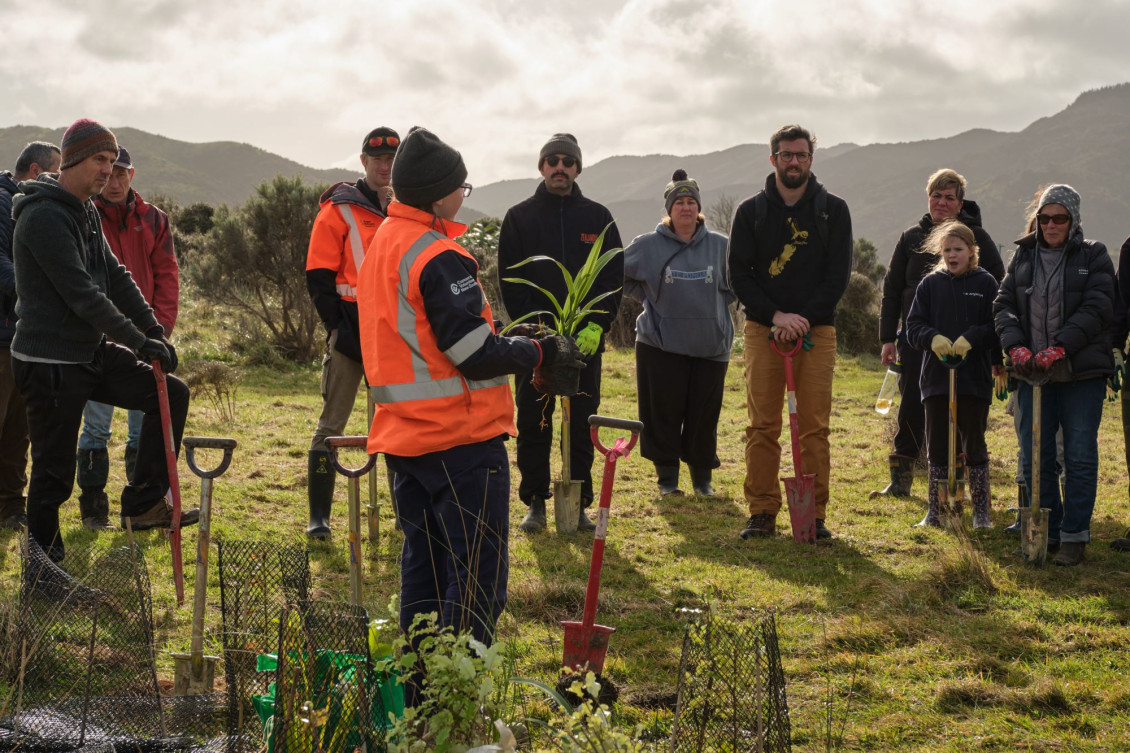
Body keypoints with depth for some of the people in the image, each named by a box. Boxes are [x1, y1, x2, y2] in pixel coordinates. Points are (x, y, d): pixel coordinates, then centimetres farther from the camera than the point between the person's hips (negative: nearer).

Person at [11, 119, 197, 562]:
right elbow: (82, 295, -23)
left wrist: (155, 332, 2)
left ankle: (145, 503, 9)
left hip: (90, 354, 9)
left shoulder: (86, 211, 13)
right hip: (49, 363, -9)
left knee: (170, 394, 4)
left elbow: (115, 277, 14)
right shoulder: (44, 216, -18)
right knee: (54, 473, -2)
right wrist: (140, 343, -20)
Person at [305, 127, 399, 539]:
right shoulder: (338, 210, -2)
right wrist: (339, 330, -13)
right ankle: (318, 517, 1)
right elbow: (318, 278, -5)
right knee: (333, 423, -3)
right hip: (351, 330, -4)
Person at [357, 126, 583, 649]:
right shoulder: (439, 257, -18)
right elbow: (476, 355, -19)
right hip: (461, 435, -9)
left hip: (403, 436, 9)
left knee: (423, 561, 17)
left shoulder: (381, 243, 12)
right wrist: (544, 351, -6)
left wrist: (486, 328, 16)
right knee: (478, 571, -2)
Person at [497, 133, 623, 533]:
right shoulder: (519, 217, 5)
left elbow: (614, 276, 5)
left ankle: (578, 504, 12)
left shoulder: (598, 217, 8)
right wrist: (533, 327, -11)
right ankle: (535, 503, 12)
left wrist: (596, 325, -8)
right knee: (533, 425, 2)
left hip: (586, 339, 1)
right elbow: (509, 280, 0)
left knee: (581, 425, 4)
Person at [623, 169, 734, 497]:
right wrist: (650, 299, 4)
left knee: (704, 415, 5)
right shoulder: (649, 245, -1)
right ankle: (667, 478, 11)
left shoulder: (720, 245, 5)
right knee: (663, 414, 0)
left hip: (711, 346, 1)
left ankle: (703, 478, 18)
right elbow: (619, 274, 10)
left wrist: (714, 305, 5)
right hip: (660, 346, -1)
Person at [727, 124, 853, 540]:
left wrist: (804, 317, -10)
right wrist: (775, 316, -10)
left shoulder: (833, 210, 8)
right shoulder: (751, 211, 8)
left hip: (817, 329, 0)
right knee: (762, 426, -1)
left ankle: (813, 514, 3)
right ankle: (762, 513, 4)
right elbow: (738, 272, 2)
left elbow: (839, 273, 2)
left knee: (814, 427, -2)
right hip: (763, 329, 0)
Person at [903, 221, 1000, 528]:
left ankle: (981, 511, 14)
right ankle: (935, 511, 16)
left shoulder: (986, 283, 2)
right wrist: (933, 338, -15)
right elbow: (913, 328, 5)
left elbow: (996, 328, -3)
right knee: (937, 445, 7)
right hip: (935, 376, 2)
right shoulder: (930, 284, 7)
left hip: (975, 378, -2)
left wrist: (970, 338, -20)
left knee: (974, 445, 4)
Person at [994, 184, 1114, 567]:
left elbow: (1096, 309, -9)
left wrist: (1057, 349, -19)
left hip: (1082, 375, -3)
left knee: (1080, 458, -2)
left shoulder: (1093, 256, 2)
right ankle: (1045, 534, 13)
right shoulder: (1023, 256, 12)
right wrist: (1016, 348, -12)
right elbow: (1004, 305, 7)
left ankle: (1074, 536, 5)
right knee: (1035, 459, 4)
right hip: (1032, 375, 3)